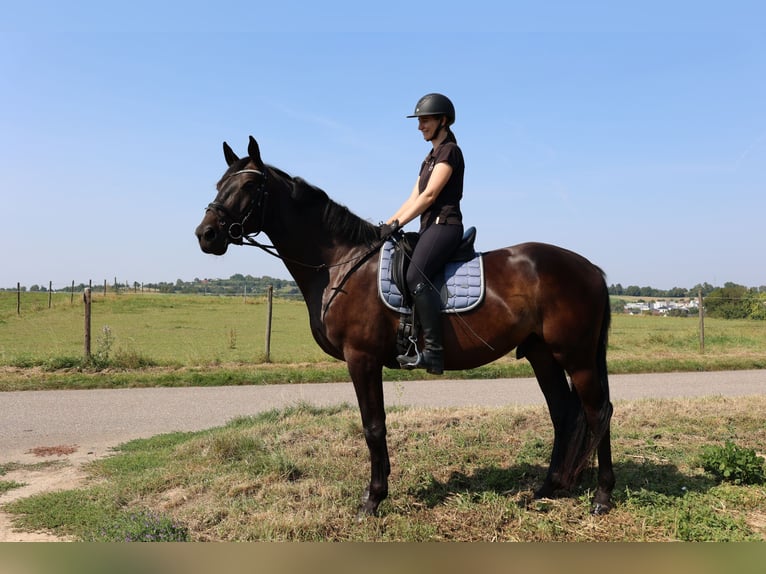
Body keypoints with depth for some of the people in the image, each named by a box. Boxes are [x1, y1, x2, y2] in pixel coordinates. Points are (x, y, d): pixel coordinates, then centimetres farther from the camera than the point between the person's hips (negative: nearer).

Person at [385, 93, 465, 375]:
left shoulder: (449, 151, -5)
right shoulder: (430, 157, 24)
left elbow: (429, 195, -14)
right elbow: (413, 198, 19)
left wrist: (398, 223, -16)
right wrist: (387, 224, 9)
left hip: (444, 224, -11)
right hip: (430, 227, 11)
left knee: (415, 276, -29)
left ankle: (433, 351, -30)